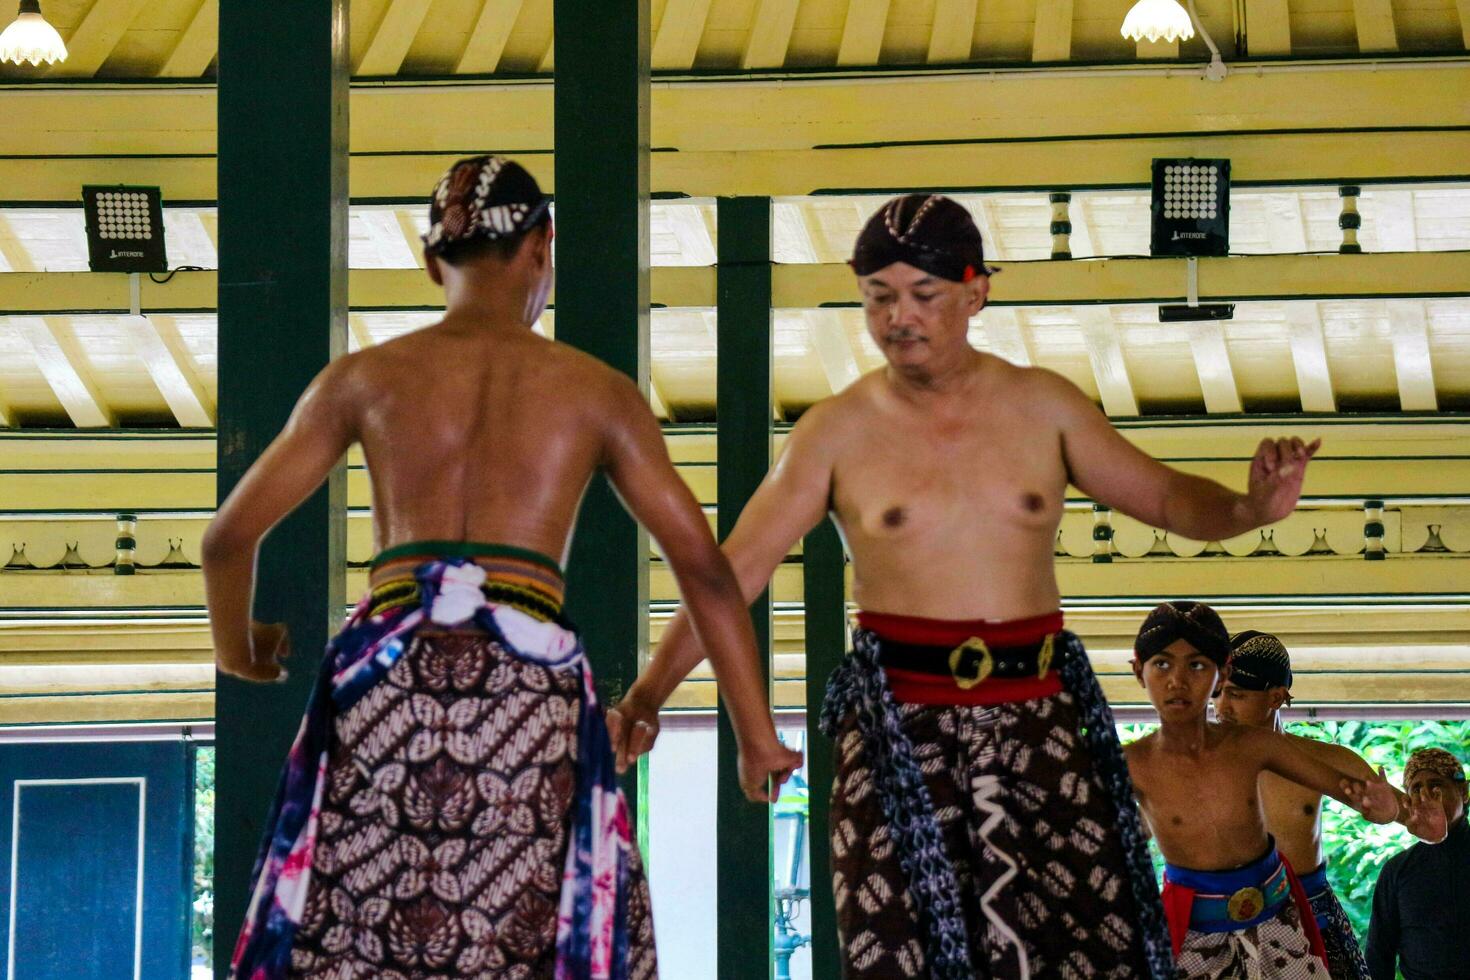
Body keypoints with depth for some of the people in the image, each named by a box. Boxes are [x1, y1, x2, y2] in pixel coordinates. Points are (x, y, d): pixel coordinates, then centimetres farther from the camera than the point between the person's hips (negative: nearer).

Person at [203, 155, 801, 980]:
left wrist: (239, 651, 30)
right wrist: (757, 734, 13)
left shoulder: (366, 378, 11)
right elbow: (703, 566, 8)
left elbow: (232, 535, 11)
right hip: (531, 686, -1)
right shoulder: (597, 392, 11)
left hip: (389, 670, 1)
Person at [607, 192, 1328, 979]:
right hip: (898, 727, -2)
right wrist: (649, 692, -7)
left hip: (1038, 715, 2)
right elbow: (734, 571, 1)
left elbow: (1163, 496, 14)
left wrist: (1248, 509, -8)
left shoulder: (1041, 406, 9)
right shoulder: (836, 433, 3)